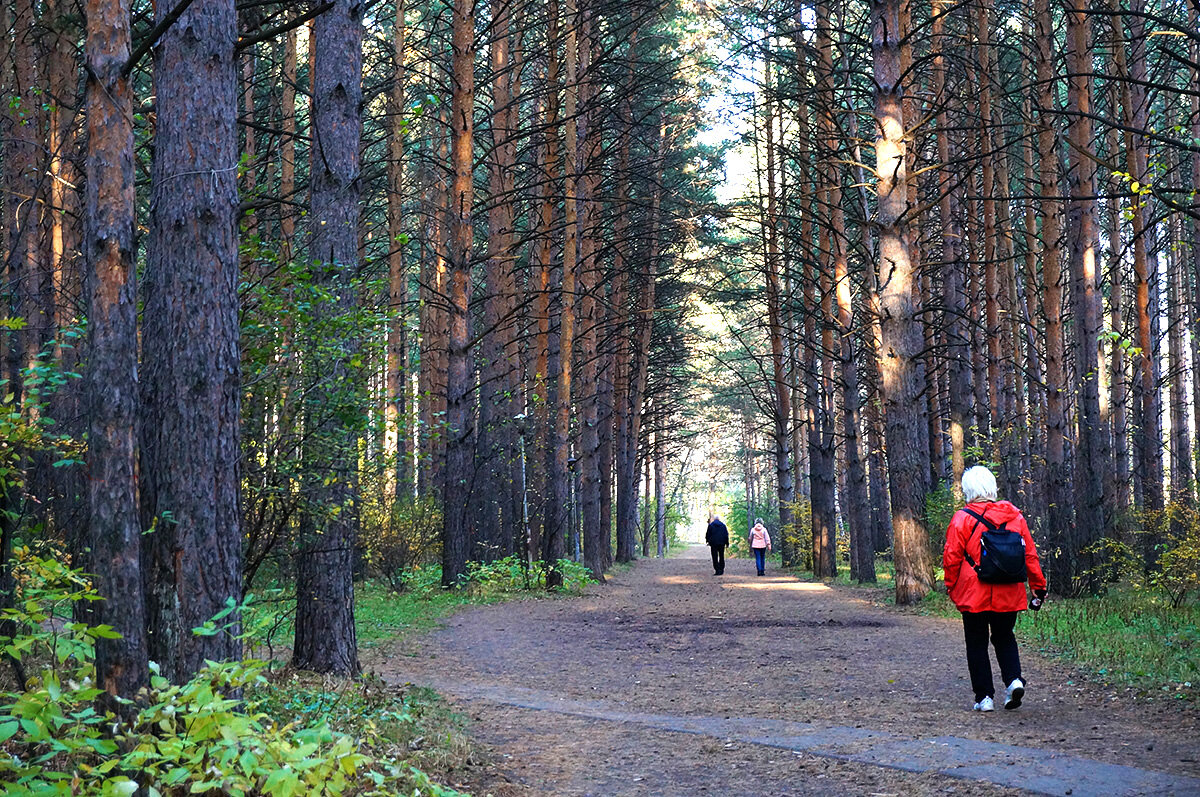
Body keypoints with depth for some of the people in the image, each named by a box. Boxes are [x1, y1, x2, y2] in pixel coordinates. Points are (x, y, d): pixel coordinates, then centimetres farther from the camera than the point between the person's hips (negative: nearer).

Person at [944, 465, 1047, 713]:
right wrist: (1039, 588, 14)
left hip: (974, 596, -3)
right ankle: (1014, 679, -2)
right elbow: (1030, 555, 7)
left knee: (977, 644, 8)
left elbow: (951, 558, -7)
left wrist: (951, 586, 7)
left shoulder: (963, 518, -10)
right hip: (1008, 595, 4)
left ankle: (985, 697, 6)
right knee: (1004, 638, 20)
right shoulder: (1014, 516, 3)